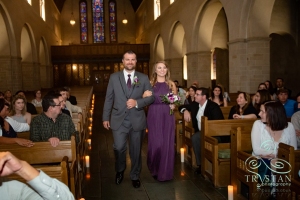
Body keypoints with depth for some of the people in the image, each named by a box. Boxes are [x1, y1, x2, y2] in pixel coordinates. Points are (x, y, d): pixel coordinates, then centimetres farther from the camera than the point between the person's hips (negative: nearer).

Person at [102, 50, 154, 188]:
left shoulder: (143, 78, 4)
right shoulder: (114, 77, 5)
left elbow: (151, 97, 2)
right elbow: (109, 99, 5)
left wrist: (137, 102, -15)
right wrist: (105, 117, 2)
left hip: (137, 120, 1)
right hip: (119, 119, 0)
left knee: (136, 150, 10)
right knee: (119, 147, -7)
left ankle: (135, 176, 31)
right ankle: (120, 170, 24)